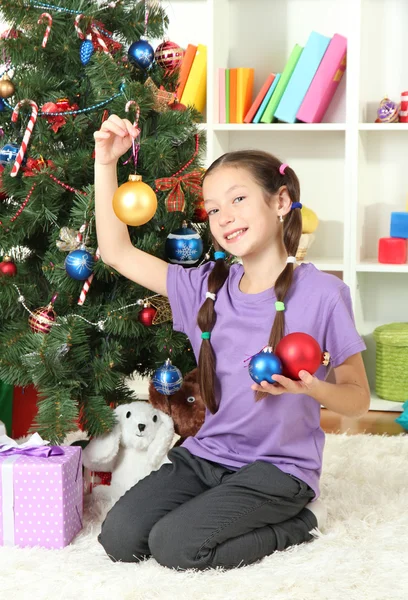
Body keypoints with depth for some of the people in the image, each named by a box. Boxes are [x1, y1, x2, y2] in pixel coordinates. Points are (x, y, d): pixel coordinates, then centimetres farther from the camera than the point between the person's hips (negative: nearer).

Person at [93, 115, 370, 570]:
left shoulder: (320, 293, -12)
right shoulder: (208, 288, 3)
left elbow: (358, 399, -7)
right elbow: (117, 252, 3)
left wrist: (310, 388, -29)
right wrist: (105, 163, -4)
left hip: (278, 467, -5)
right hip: (207, 455, 5)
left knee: (174, 545, -21)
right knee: (119, 537, -10)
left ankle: (298, 520, 1)